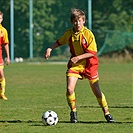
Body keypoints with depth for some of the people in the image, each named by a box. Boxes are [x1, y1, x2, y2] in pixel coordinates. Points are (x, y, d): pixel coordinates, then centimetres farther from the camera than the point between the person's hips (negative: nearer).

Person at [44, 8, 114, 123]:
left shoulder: (88, 34, -15)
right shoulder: (68, 34, -3)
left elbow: (93, 52, -16)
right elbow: (59, 42, 18)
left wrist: (78, 57, -23)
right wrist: (50, 49, 2)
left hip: (89, 64, -3)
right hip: (75, 64, 3)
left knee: (96, 91, 0)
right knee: (69, 89, -13)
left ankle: (106, 113, 15)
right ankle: (73, 112, 6)